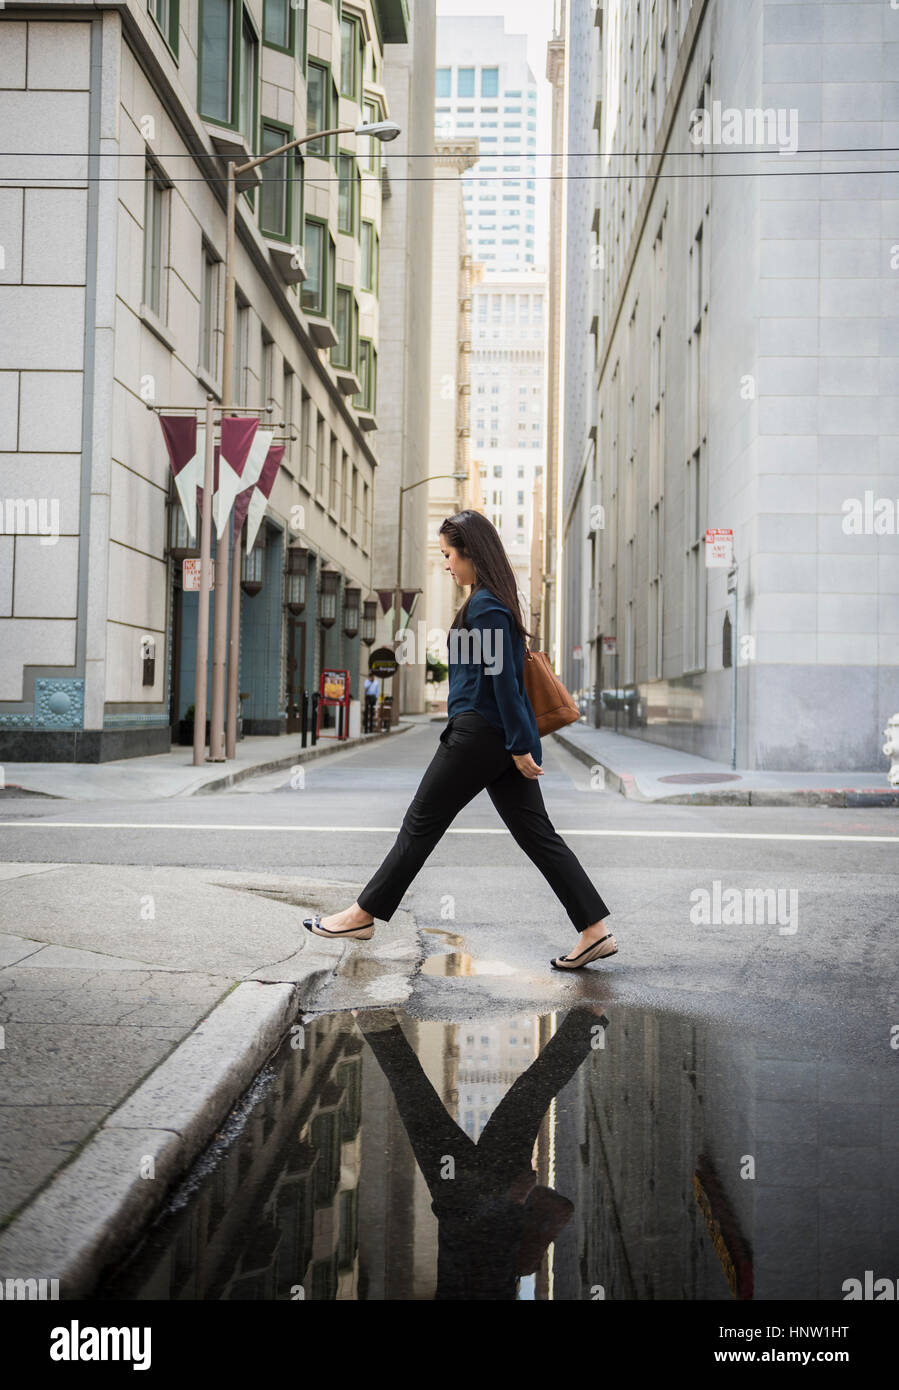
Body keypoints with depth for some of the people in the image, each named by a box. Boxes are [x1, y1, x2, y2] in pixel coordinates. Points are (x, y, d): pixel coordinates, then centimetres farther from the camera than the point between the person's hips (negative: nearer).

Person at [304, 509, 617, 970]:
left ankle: (363, 915, 14)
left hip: (479, 734, -10)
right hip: (500, 738, 10)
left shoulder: (485, 606, -15)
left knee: (422, 823, 2)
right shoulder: (493, 600, 15)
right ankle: (595, 930, 5)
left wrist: (520, 746, -19)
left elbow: (503, 679, -19)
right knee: (536, 833, 7)